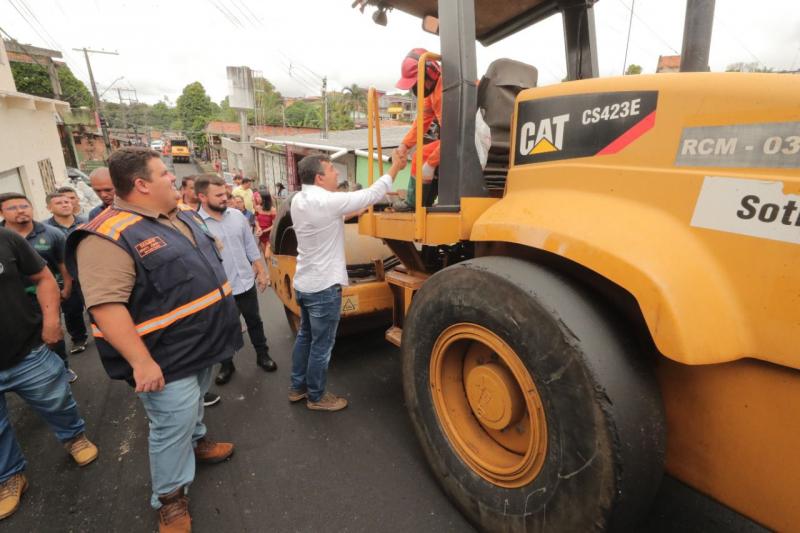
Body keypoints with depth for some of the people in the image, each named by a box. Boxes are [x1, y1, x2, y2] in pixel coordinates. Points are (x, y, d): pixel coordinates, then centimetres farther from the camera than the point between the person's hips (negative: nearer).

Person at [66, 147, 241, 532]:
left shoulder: (184, 217, 6)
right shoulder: (109, 237, -23)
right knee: (172, 426, 7)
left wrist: (227, 316, 20)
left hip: (201, 345, 8)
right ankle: (170, 497, 29)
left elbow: (208, 265, 17)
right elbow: (106, 306, -27)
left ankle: (196, 443, 52)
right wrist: (141, 362, -28)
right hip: (168, 358, -8)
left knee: (192, 405, 28)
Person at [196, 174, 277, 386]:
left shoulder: (237, 216, 0)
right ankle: (227, 365, 36)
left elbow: (251, 246, 7)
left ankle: (263, 355, 38)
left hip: (246, 283, 3)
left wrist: (261, 272, 7)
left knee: (255, 323, 18)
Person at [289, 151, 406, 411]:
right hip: (324, 286, -9)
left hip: (304, 283, 9)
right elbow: (372, 195, -16)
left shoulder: (298, 201, 3)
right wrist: (395, 167, -5)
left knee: (305, 336, 21)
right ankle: (316, 396, 23)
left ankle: (297, 387, 35)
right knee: (321, 345, 7)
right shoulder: (327, 202, -22)